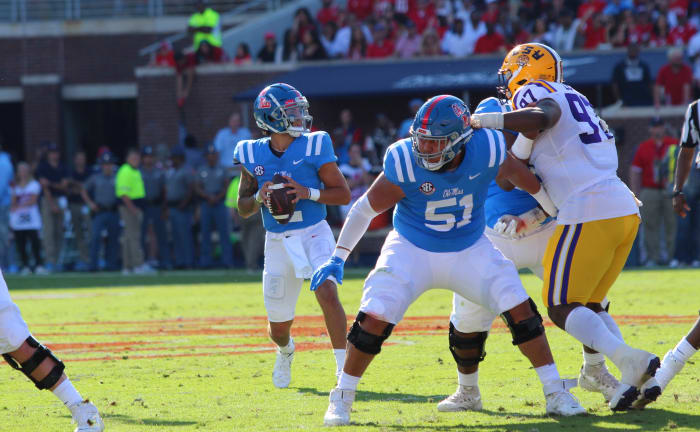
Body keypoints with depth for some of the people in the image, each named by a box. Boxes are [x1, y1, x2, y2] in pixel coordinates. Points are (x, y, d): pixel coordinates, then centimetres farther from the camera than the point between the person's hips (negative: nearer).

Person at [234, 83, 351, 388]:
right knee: (278, 327, 9)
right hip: (278, 242, 2)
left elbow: (343, 194, -6)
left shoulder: (314, 147, -7)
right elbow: (243, 209, 7)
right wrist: (259, 198, -15)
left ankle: (344, 368, -20)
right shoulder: (253, 155, 0)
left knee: (327, 294, -28)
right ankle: (285, 351, 47)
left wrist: (307, 193, -21)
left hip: (314, 234, -2)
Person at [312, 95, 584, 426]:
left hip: (469, 250, 2)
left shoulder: (487, 151, -22)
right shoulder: (406, 162, -25)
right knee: (375, 318, -17)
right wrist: (338, 259, -11)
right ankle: (341, 399, 2)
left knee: (520, 311, -9)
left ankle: (556, 395, 3)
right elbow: (366, 208, -13)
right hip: (412, 250, -2)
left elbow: (529, 180, -2)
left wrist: (555, 209, 12)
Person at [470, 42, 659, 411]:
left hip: (589, 214, -8)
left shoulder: (530, 93, 0)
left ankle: (629, 360, -21)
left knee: (562, 308, -1)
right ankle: (639, 379, 2)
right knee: (588, 304, 18)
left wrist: (482, 120, -14)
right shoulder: (573, 98, 25)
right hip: (626, 210, 8)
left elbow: (541, 117, -23)